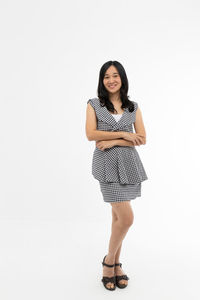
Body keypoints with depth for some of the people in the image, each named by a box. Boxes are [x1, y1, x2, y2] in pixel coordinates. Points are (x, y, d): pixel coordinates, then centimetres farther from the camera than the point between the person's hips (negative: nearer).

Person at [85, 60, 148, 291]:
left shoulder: (133, 107, 9)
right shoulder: (94, 104, 3)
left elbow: (142, 139, 2)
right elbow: (90, 134, -9)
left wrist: (113, 142, -11)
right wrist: (123, 134, -10)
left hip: (129, 163, 4)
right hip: (107, 164, -3)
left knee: (118, 215, 10)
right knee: (127, 217, -10)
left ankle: (116, 264, 26)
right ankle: (109, 260, 15)